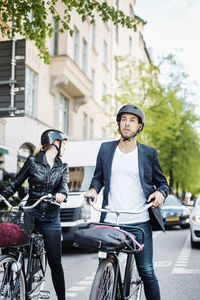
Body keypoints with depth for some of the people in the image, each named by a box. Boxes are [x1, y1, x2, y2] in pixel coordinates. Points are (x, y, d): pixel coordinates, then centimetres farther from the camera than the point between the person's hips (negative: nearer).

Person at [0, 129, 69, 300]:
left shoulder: (62, 168, 12)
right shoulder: (33, 161, 4)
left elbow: (64, 185, -7)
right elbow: (16, 184, 6)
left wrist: (62, 194, -30)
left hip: (51, 218, 2)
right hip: (30, 214, -2)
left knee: (55, 263, 2)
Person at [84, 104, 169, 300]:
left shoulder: (149, 153, 5)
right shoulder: (106, 149, 9)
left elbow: (162, 182, 12)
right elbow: (98, 177, 18)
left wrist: (161, 193, -10)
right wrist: (93, 189, -3)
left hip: (140, 223, -1)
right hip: (109, 222, 2)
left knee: (147, 272, 0)